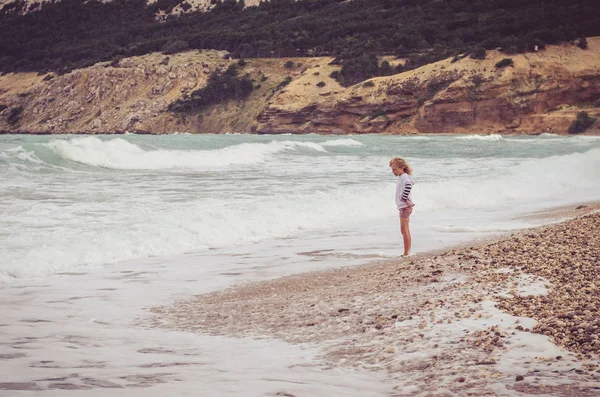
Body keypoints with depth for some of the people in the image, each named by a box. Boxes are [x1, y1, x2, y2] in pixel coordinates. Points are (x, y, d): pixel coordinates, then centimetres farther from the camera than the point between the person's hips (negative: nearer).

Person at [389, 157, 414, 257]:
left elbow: (408, 185, -37)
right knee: (405, 230, 14)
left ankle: (406, 253, -8)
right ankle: (407, 252, 19)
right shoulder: (401, 177, 15)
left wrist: (404, 198, -28)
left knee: (404, 230, -9)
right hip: (403, 206, 11)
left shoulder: (404, 177, -16)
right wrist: (403, 199, 10)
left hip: (405, 206, -11)